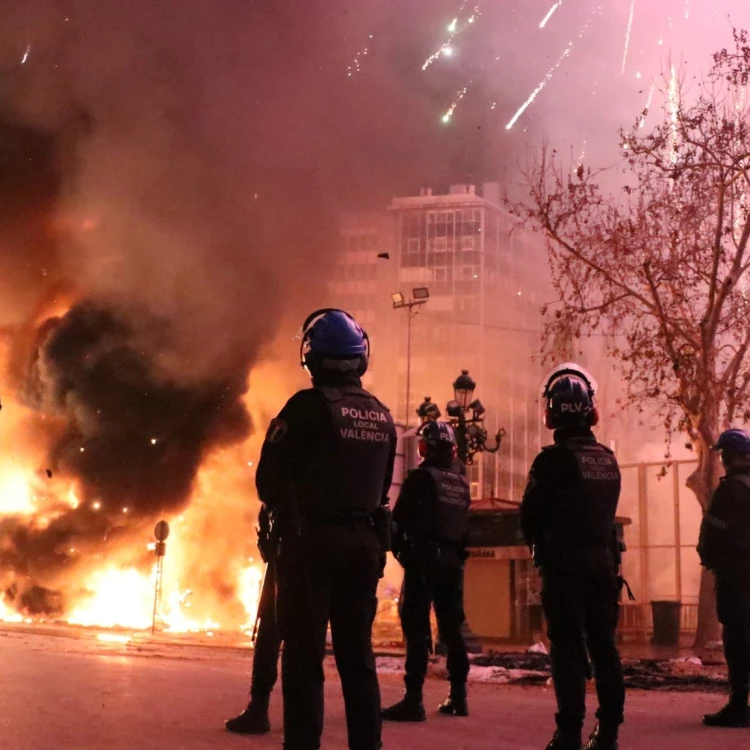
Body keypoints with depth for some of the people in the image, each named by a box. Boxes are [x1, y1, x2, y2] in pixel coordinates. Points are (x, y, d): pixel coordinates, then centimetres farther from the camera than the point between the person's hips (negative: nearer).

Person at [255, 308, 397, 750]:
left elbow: (270, 477, -9)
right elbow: (382, 487, 11)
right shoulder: (383, 416, 9)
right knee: (358, 655, 12)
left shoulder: (309, 406, -11)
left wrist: (284, 511, 9)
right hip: (365, 543, 6)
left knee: (305, 655, -2)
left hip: (312, 542, -6)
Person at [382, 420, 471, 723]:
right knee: (452, 627, 12)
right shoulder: (462, 484, 13)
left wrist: (398, 548, 6)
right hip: (453, 560, 7)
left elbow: (400, 519, -8)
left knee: (416, 628, -8)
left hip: (424, 558, -7)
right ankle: (458, 695, 15)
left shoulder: (421, 478, -8)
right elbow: (465, 526, 15)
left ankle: (413, 699, -12)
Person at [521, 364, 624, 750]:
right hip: (603, 559, 6)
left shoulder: (553, 459, -14)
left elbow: (530, 517, -9)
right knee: (604, 645, 11)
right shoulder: (608, 460, 7)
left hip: (564, 564, -6)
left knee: (568, 647, -3)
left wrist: (539, 545, 11)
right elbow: (606, 513, 13)